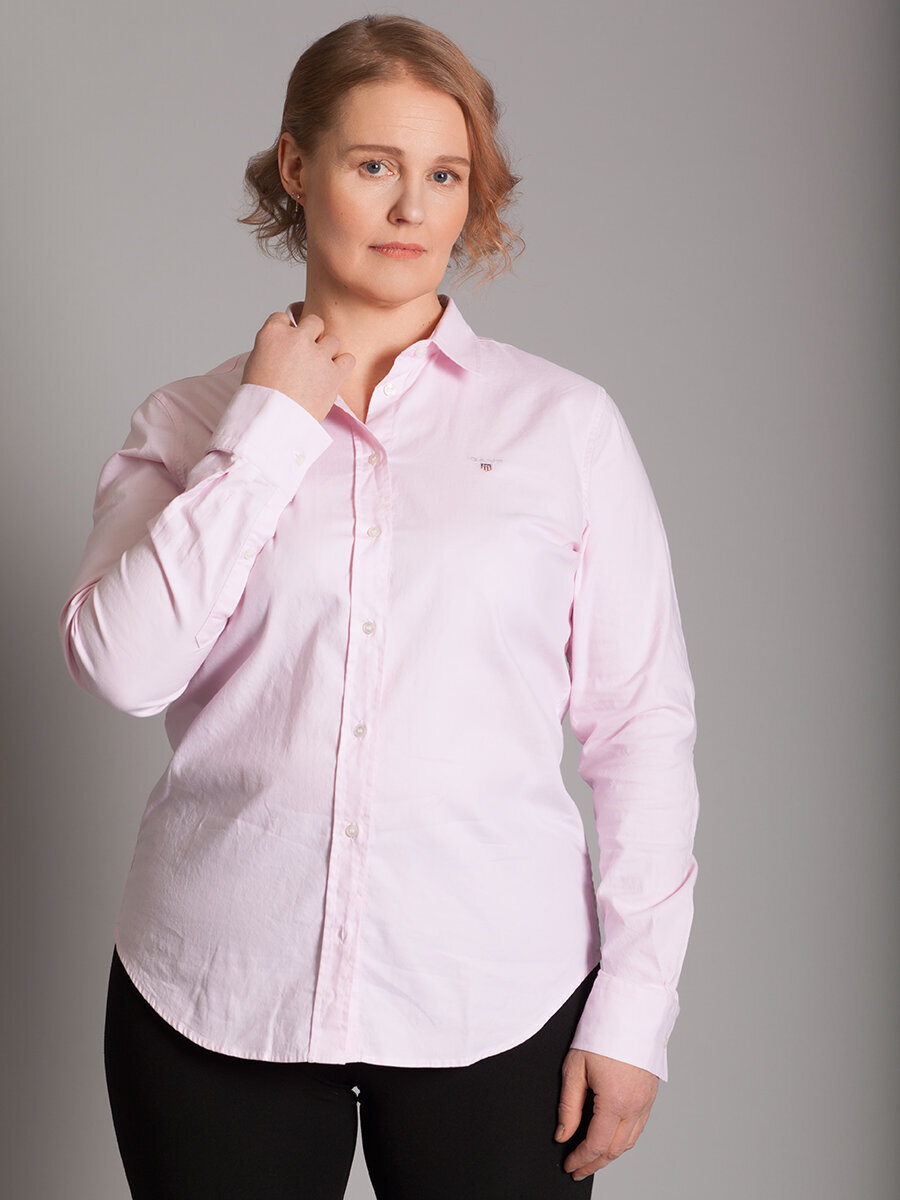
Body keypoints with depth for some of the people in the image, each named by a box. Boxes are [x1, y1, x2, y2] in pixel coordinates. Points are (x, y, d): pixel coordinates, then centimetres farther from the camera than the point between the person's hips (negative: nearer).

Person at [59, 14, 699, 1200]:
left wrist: (635, 1008, -4)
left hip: (494, 1002, 0)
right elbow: (121, 665, -10)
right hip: (215, 999, 1)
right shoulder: (190, 422, 5)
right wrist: (269, 427, -8)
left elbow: (643, 722, 0)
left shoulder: (565, 422, 1)